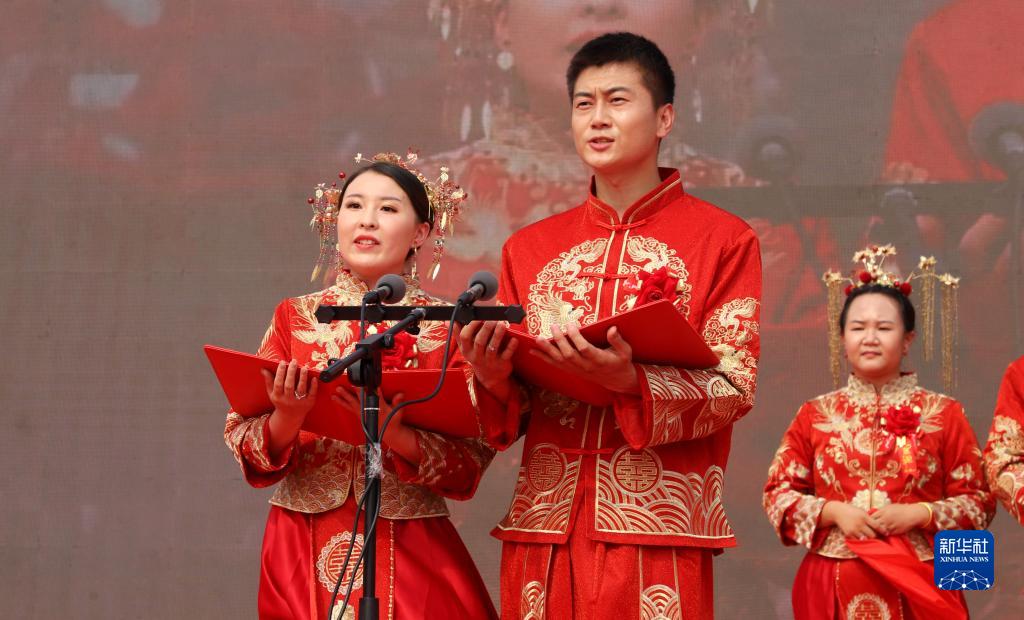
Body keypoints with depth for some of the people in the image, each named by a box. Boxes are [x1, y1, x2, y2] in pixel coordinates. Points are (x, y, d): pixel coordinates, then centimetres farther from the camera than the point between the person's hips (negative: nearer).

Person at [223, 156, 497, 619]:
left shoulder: (445, 328, -1)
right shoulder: (294, 317, 4)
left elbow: (470, 466, -7)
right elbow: (244, 447, 0)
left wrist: (396, 436, -23)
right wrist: (285, 421, -20)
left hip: (412, 553, -1)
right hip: (304, 552, 1)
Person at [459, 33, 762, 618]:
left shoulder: (723, 239, 2)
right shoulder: (529, 249, 12)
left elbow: (734, 388, -6)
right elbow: (513, 412, 12)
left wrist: (630, 382, -23)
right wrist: (493, 381, -11)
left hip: (657, 529, -3)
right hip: (544, 533, 3)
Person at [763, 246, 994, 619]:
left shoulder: (944, 414, 2)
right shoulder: (815, 414, 5)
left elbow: (978, 501, 1)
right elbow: (778, 493, 5)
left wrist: (919, 514, -14)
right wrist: (833, 512, -11)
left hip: (918, 585, -1)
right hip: (834, 586, 1)